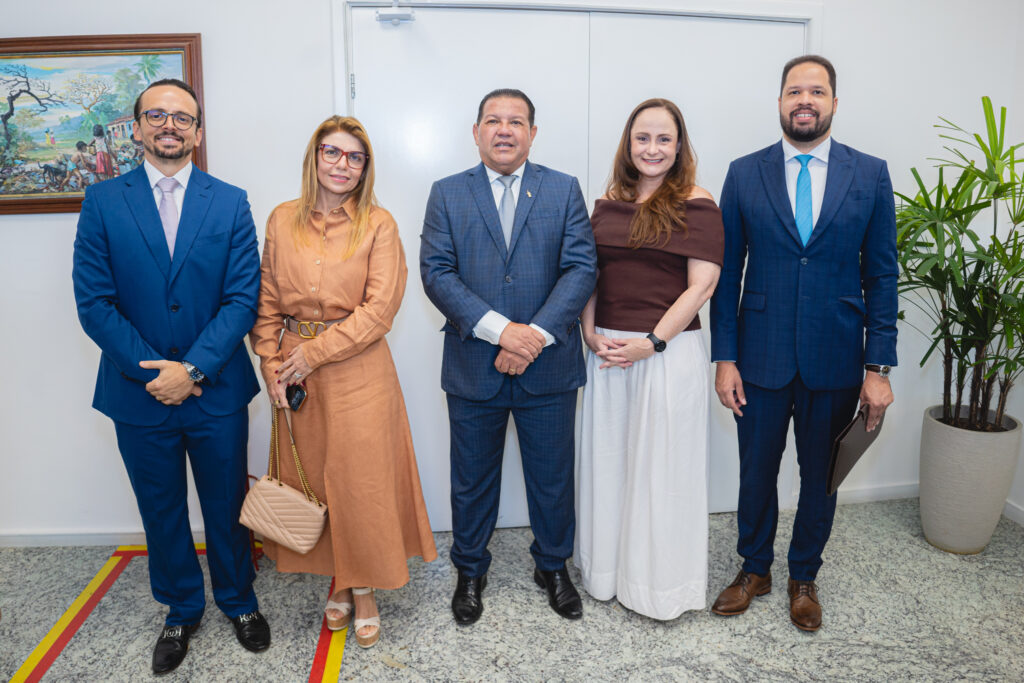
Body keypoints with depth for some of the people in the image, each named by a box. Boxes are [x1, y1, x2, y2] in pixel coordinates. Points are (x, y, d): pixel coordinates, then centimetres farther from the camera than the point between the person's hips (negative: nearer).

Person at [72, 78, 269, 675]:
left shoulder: (230, 202, -1)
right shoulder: (102, 201, 0)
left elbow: (244, 297, -7)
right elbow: (94, 302, -5)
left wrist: (192, 369, -15)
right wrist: (152, 370, -13)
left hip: (216, 391, 0)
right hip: (140, 394, 1)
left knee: (227, 506, 14)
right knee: (161, 512, 16)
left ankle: (239, 600, 37)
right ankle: (182, 610, 38)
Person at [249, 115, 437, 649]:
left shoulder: (379, 224, -4)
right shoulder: (282, 220, 5)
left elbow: (380, 308, -12)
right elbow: (266, 303, 8)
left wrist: (314, 352, -13)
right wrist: (272, 366, -2)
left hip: (358, 371, -3)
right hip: (297, 377, 3)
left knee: (362, 482, 5)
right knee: (311, 479, 13)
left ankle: (364, 589, 26)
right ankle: (338, 582, 33)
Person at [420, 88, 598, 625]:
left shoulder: (564, 190, 4)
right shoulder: (447, 194, 4)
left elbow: (581, 268, -5)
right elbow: (436, 273, -7)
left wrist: (536, 336, -18)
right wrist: (500, 329, -19)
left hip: (548, 365, 1)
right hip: (473, 367, 0)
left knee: (552, 478, 14)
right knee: (472, 479, 14)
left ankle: (553, 567, 37)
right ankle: (470, 571, 36)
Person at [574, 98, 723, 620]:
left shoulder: (696, 205, -4)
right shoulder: (608, 204, 10)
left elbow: (701, 285, -10)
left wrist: (651, 342, -16)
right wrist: (590, 332, -2)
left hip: (668, 352, -4)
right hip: (607, 352, 5)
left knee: (662, 466, 5)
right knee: (607, 459, 13)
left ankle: (662, 585, 25)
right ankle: (607, 572, 33)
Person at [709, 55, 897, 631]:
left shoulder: (870, 174, 1)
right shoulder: (745, 174, 0)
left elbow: (881, 275, 1)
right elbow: (728, 272, 0)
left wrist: (878, 367, -4)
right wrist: (724, 358, -5)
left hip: (835, 360, 1)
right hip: (762, 356, 0)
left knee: (821, 476, 15)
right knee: (757, 471, 12)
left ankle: (805, 577, 37)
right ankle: (755, 570, 35)